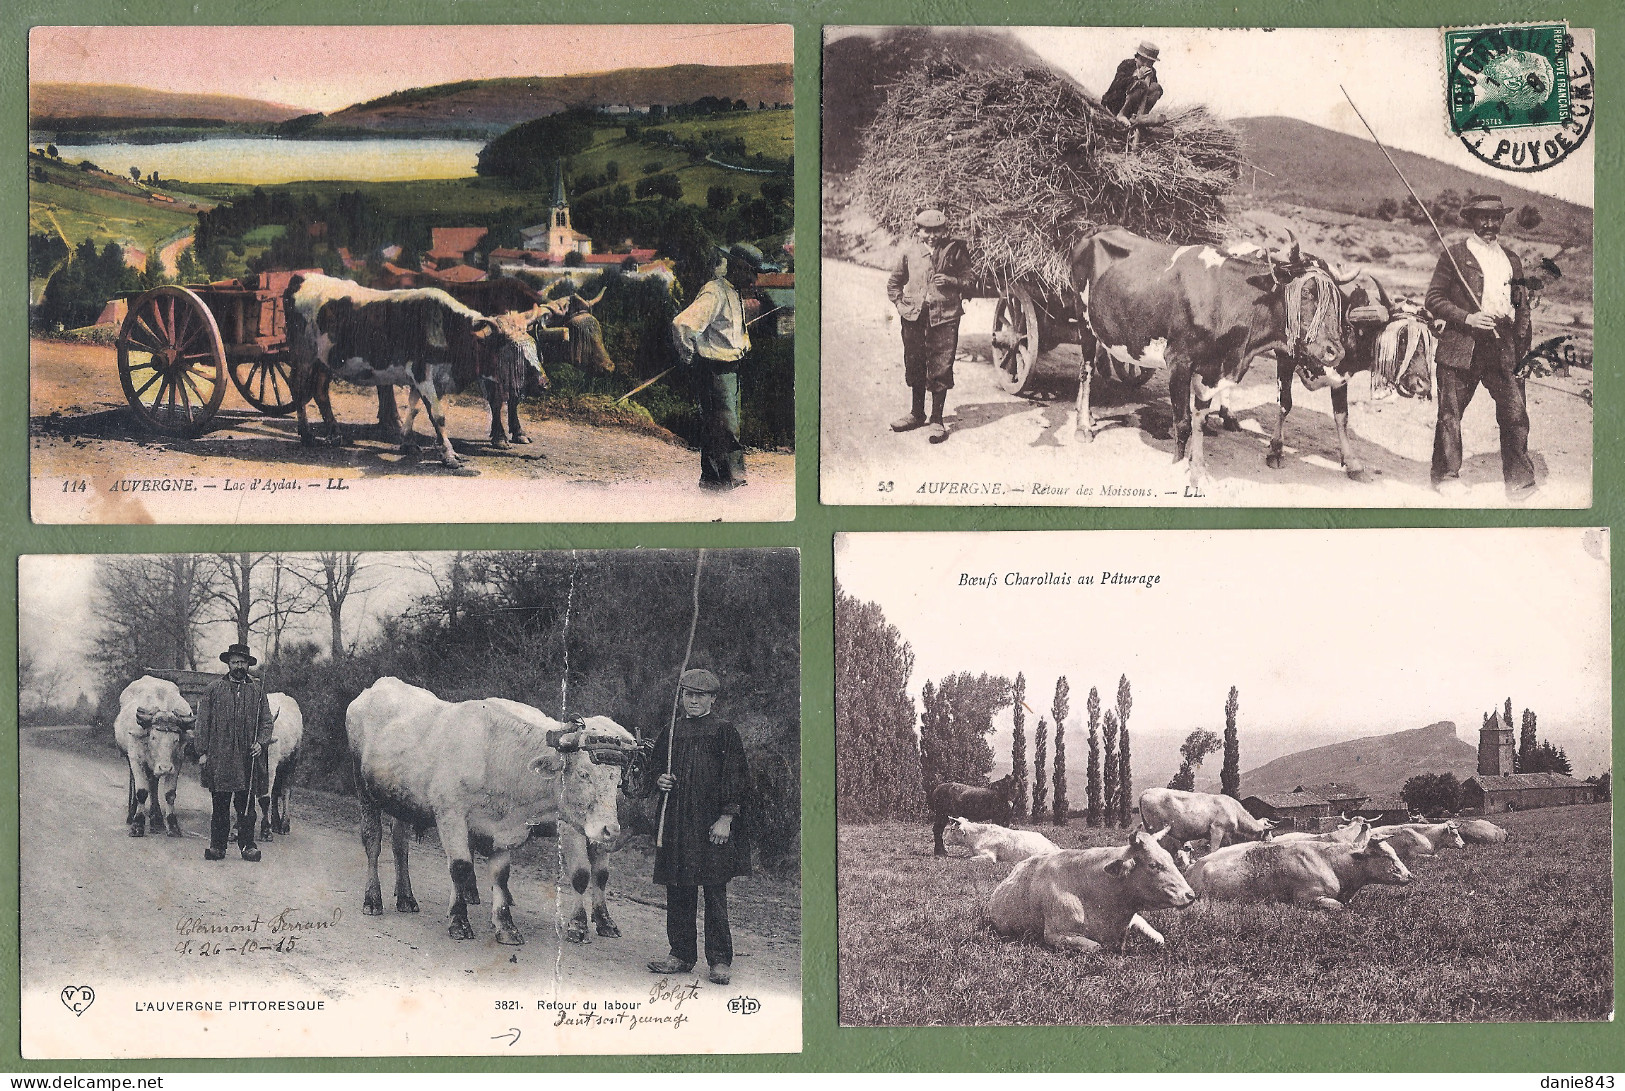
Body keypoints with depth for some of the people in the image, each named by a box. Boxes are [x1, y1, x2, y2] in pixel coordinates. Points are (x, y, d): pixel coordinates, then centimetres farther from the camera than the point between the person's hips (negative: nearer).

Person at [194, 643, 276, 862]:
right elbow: (202, 723, 7)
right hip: (219, 758, -1)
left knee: (246, 805, 0)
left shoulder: (257, 690, 12)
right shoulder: (214, 689, 8)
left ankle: (248, 845, 5)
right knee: (220, 805, 3)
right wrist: (202, 752, 0)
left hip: (247, 757, 1)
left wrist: (261, 743, -3)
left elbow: (267, 721, 14)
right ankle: (217, 846, 9)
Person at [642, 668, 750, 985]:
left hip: (712, 824, -4)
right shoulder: (670, 733, 12)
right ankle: (681, 954, 15)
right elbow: (656, 768, 23)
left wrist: (726, 818, -11)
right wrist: (660, 781, -1)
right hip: (676, 823, 4)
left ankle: (720, 961, 0)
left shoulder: (724, 732, 0)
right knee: (678, 892, 6)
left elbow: (735, 779, -3)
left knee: (715, 892, -4)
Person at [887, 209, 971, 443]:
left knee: (940, 368, -3)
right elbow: (894, 281, 18)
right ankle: (916, 414, 26)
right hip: (914, 316, 3)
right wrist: (899, 303, 6)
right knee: (914, 364, 11)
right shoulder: (910, 250, 6)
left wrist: (950, 280, -14)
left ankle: (937, 421, 4)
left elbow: (968, 279, 4)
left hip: (944, 317, -3)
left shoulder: (955, 250, 1)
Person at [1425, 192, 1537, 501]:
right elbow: (1434, 299, -3)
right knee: (1450, 414, 3)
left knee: (1516, 413, -3)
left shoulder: (1511, 260, 16)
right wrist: (1467, 318, -15)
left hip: (1503, 348, 3)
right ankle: (1447, 477, 17)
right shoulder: (1453, 256, 1)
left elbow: (1522, 307, 19)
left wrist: (1523, 348, 10)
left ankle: (1519, 481, 4)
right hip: (1462, 345, -3)